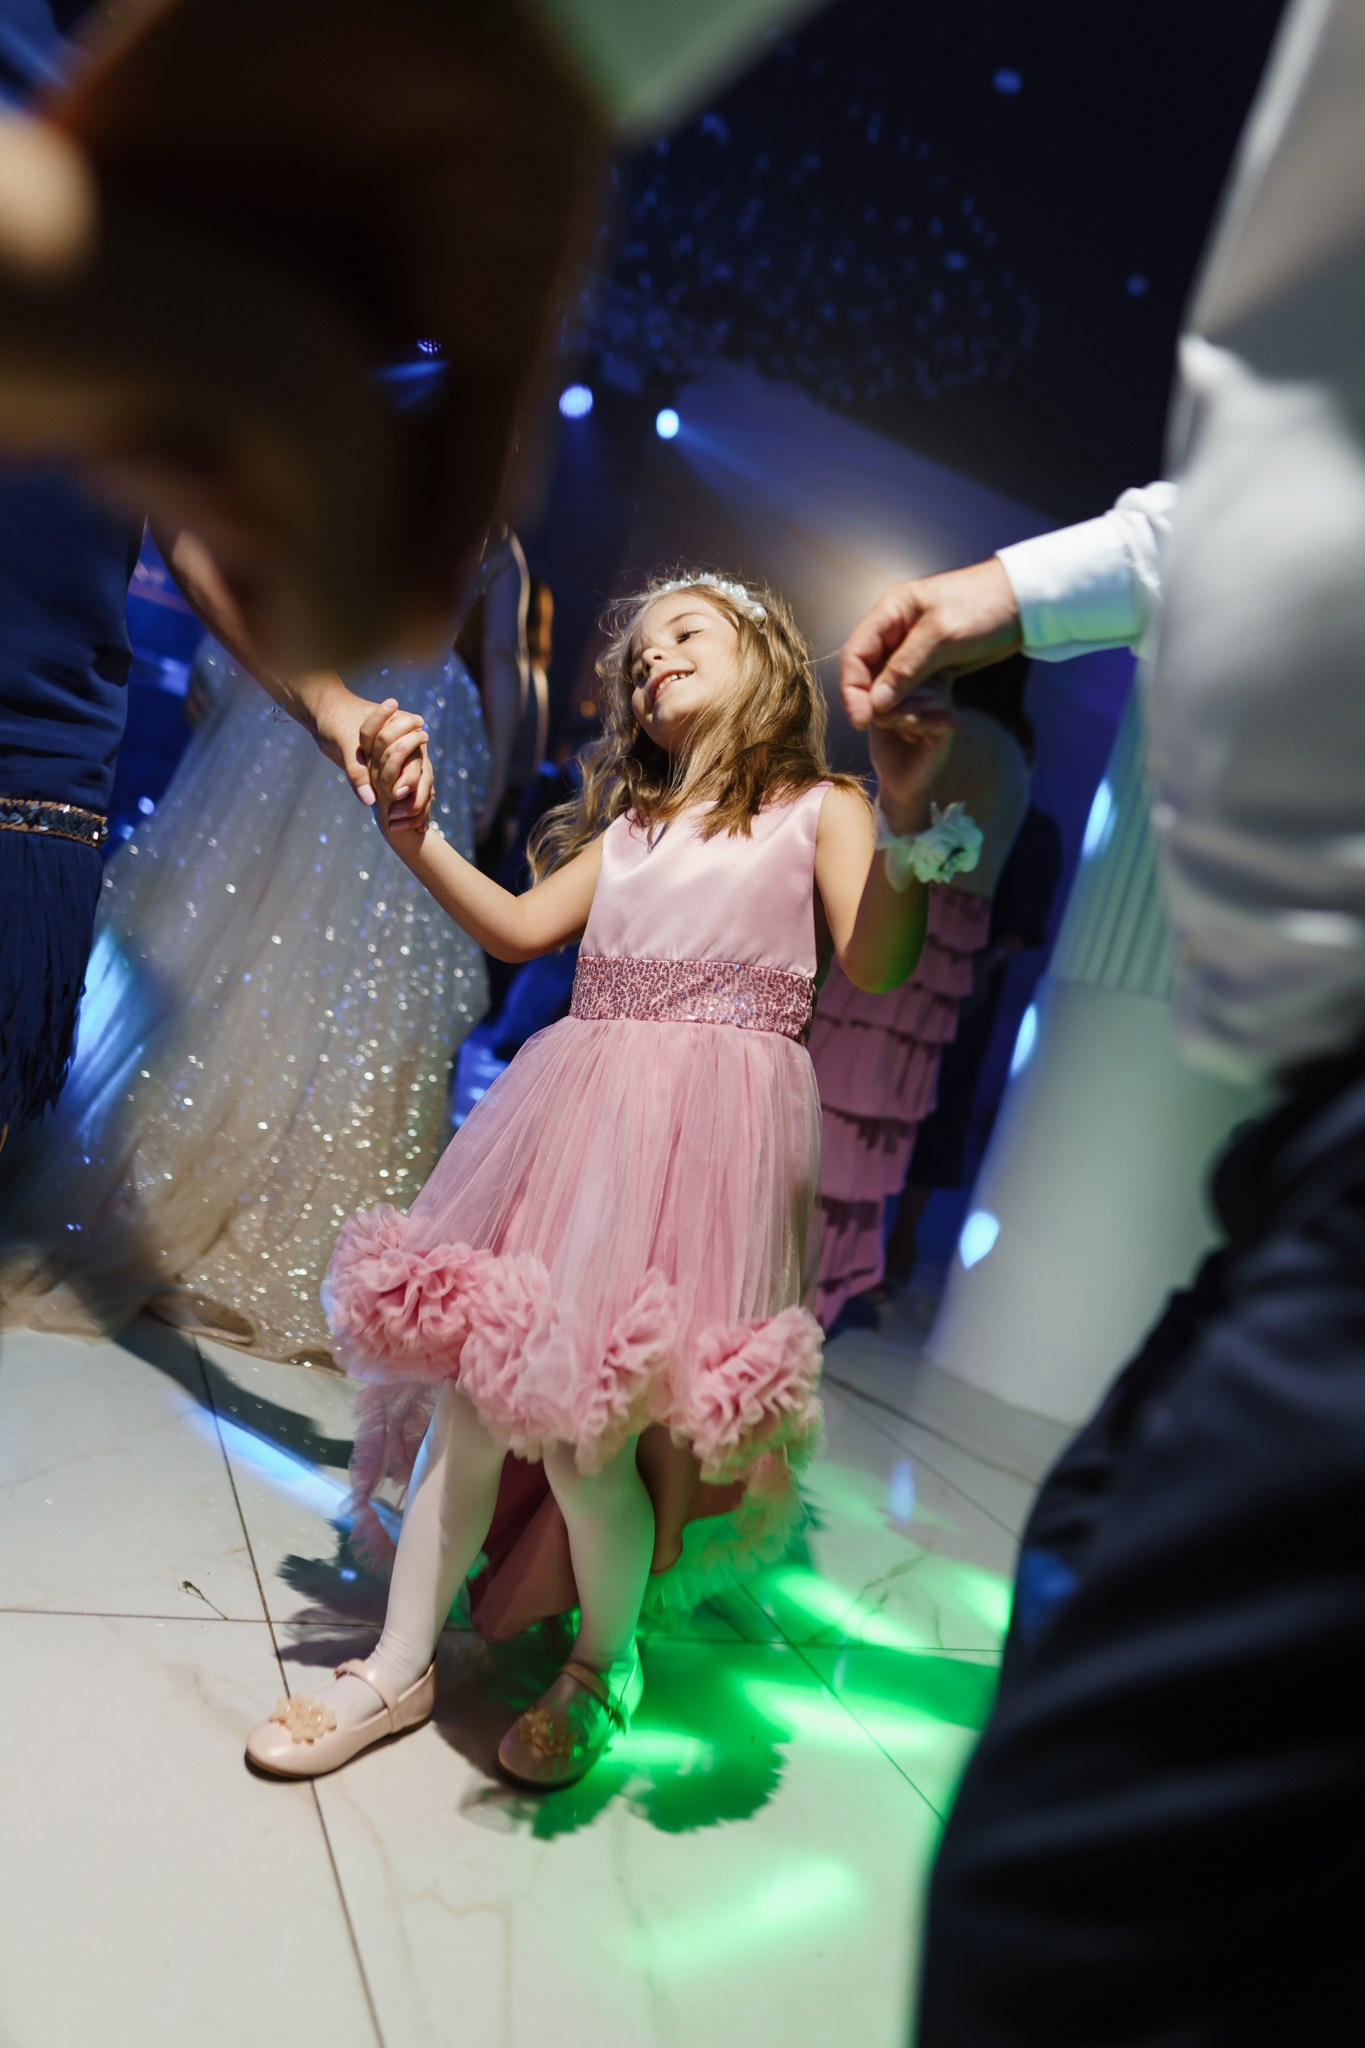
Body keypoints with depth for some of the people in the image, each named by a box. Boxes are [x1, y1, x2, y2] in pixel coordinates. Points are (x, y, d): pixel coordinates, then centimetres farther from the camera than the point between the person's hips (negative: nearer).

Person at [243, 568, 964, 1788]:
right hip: (578, 1109, 5)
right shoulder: (630, 821, 24)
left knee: (592, 1426, -8)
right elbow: (521, 928, 17)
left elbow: (876, 969, -7)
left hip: (705, 1128, -5)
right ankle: (401, 1668, 21)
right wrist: (413, 828, 7)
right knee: (474, 1384, 3)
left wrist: (904, 824, -22)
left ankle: (604, 1667, 21)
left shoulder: (816, 809, 8)